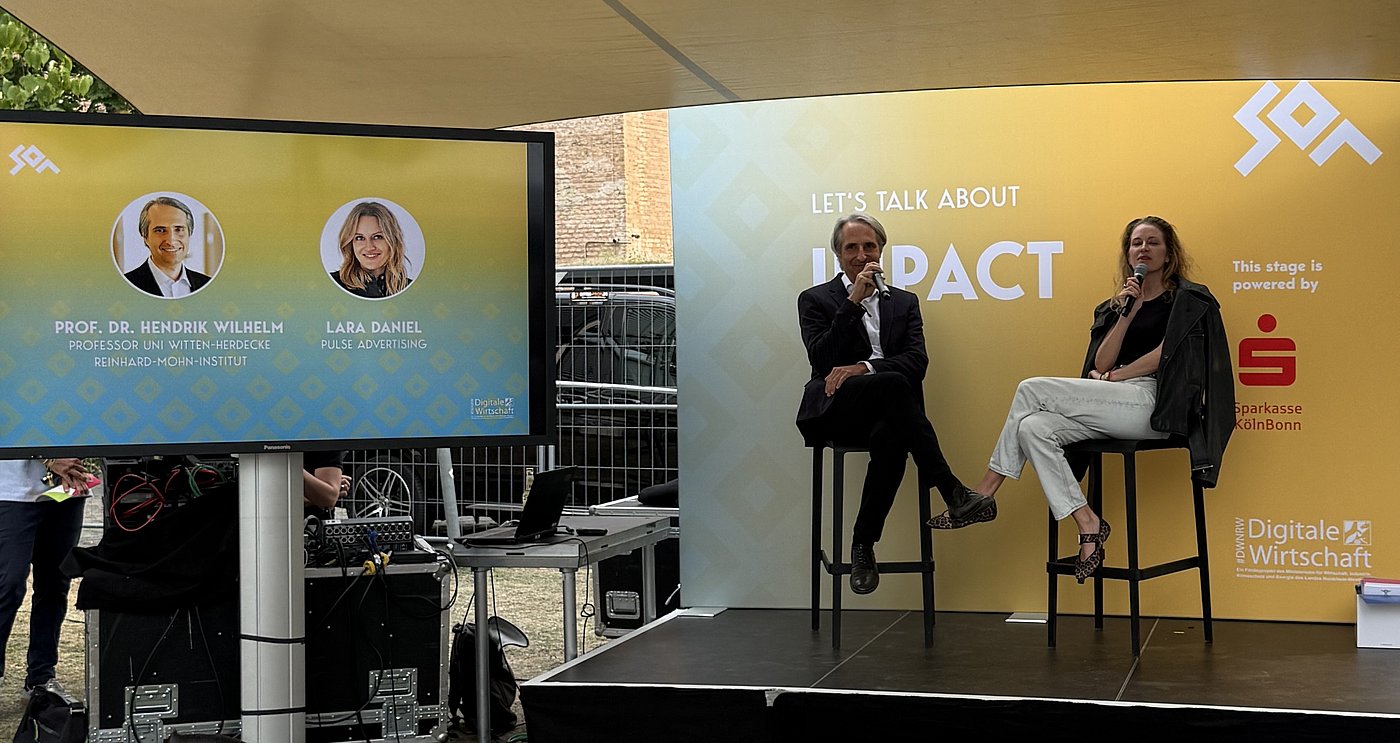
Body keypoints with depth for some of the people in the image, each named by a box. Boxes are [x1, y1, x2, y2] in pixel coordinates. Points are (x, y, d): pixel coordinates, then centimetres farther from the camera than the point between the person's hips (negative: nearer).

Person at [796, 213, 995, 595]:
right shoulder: (816, 300, 11)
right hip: (834, 412, -3)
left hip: (881, 415, 3)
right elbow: (821, 360, -6)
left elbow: (917, 361, 3)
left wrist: (863, 367, -14)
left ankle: (864, 545, -22)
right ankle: (953, 495, -32)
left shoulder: (904, 302, 20)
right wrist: (854, 302, -10)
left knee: (891, 438, -37)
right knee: (893, 384, -35)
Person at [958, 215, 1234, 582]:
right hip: (1115, 406, 7)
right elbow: (1101, 365, 10)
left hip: (1154, 403, -7)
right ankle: (1087, 524, -23)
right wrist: (1126, 314, 0)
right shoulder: (1116, 305, 23)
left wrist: (1112, 377, 2)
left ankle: (985, 492, -12)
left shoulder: (1187, 298, 8)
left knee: (1032, 389, -17)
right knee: (1032, 428, -21)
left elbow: (1163, 355, -4)